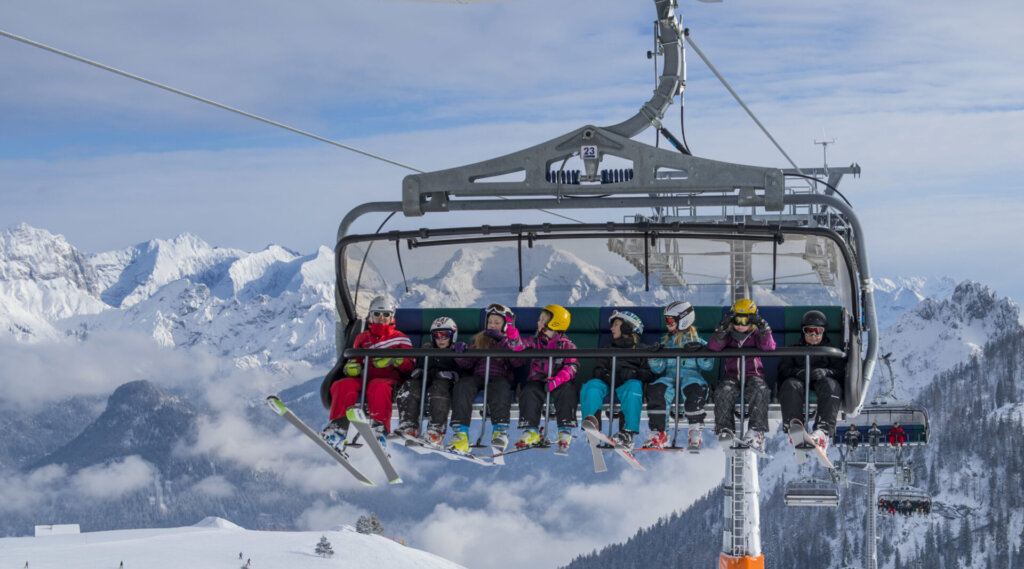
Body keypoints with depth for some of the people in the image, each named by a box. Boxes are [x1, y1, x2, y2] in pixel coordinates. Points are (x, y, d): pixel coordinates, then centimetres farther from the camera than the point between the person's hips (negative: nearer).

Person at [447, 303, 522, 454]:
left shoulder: (512, 340, 15)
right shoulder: (479, 339, 25)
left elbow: (517, 362, -6)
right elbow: (467, 364, 17)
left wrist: (502, 340, -13)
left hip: (501, 378, -3)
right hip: (478, 378, 3)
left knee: (501, 386, -38)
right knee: (462, 384, -30)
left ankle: (500, 431, -49)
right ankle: (460, 433, -43)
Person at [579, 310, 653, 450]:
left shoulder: (642, 350, 18)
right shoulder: (609, 347, 31)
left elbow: (650, 374, 4)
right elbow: (598, 369, 17)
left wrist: (632, 373, -16)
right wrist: (606, 374, -8)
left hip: (629, 383, -3)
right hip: (607, 384, 3)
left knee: (634, 386, -39)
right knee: (591, 386, -30)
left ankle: (628, 434, -50)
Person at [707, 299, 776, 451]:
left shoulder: (756, 334, 6)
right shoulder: (728, 334, 7)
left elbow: (769, 348, -12)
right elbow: (712, 347, -9)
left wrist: (763, 329, -21)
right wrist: (722, 328, -20)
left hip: (753, 375, -1)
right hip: (732, 376, 1)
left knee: (760, 392, -33)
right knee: (723, 392, -31)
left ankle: (757, 431, -30)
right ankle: (725, 429, -23)